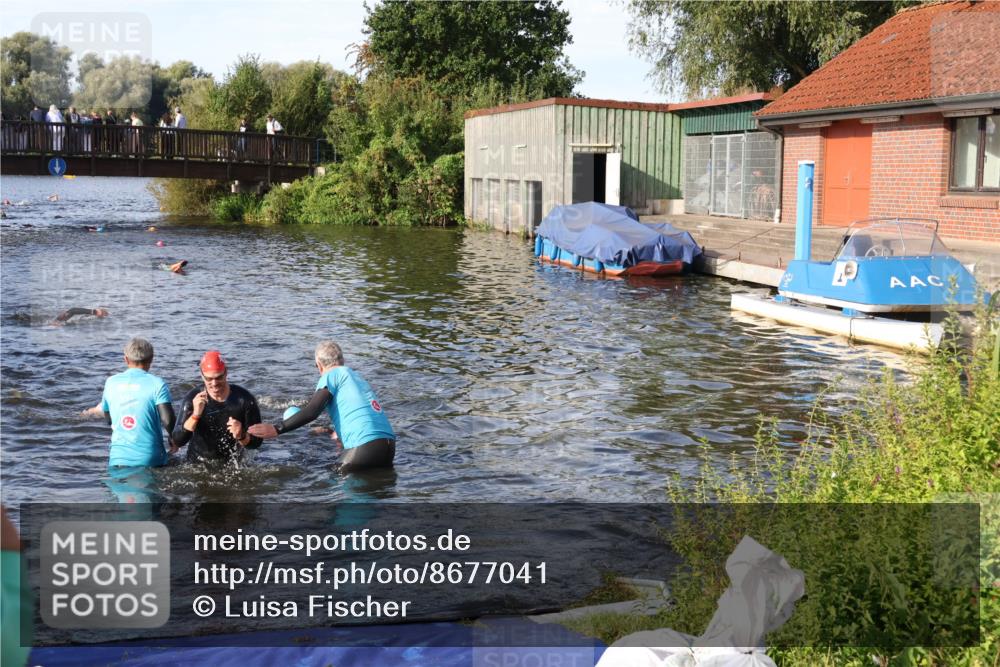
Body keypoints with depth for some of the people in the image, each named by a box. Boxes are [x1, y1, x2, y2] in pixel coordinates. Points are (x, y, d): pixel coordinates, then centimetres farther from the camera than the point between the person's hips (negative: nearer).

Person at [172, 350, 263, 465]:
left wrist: (241, 437, -26)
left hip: (231, 467, -1)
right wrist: (195, 415, -29)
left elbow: (256, 442, -4)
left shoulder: (245, 399, -10)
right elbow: (177, 441, -15)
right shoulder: (193, 398, -9)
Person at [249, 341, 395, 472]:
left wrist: (277, 429, -12)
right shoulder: (356, 375, 26)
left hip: (365, 445, -8)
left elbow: (312, 411, -11)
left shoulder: (331, 375, 3)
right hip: (389, 443, 8)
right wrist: (333, 431, 59)